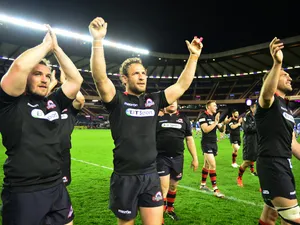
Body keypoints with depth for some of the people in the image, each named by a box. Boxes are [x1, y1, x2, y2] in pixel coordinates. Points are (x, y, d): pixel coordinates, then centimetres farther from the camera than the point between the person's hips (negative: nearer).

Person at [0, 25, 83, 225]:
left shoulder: (53, 102, 8)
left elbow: (76, 79, 5)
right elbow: (19, 66, -23)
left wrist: (56, 48, 5)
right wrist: (46, 44, -8)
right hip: (22, 193, -5)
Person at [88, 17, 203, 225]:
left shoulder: (154, 100, 5)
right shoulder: (117, 101, -6)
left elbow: (182, 86, 5)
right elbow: (100, 78, -23)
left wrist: (194, 56, -1)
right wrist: (98, 41, -32)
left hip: (151, 176, 3)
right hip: (125, 178, -3)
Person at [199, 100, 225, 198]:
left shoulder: (215, 116, 11)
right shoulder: (203, 116, -11)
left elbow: (221, 130, 12)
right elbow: (206, 129, -23)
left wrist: (223, 123, -8)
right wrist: (216, 122, -20)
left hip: (214, 143, 8)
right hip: (206, 144, -8)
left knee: (207, 165, 16)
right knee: (213, 165, -13)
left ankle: (203, 184, 28)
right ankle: (215, 190, -9)